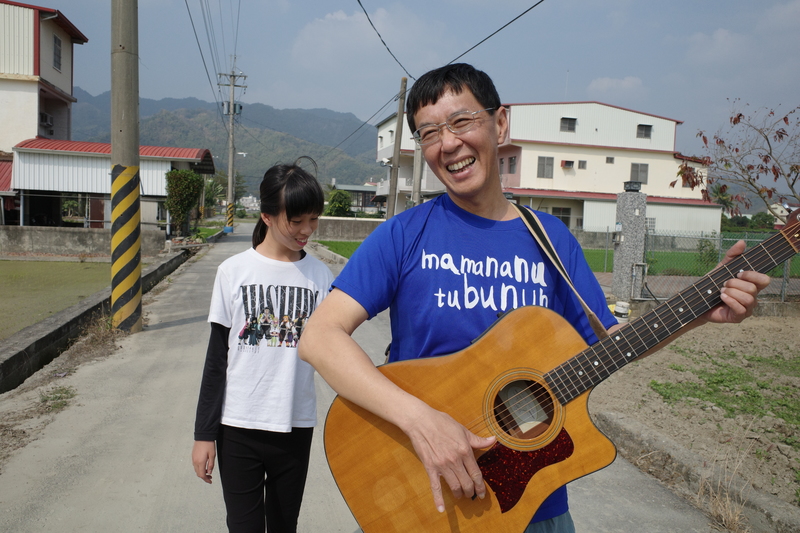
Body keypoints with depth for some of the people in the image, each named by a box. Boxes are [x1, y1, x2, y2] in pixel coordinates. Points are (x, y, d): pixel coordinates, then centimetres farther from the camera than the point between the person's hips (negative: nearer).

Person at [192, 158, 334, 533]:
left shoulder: (320, 275, -1)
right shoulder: (234, 271, -4)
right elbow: (216, 358, 0)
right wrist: (204, 433, 1)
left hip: (295, 427, 2)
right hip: (239, 428, -1)